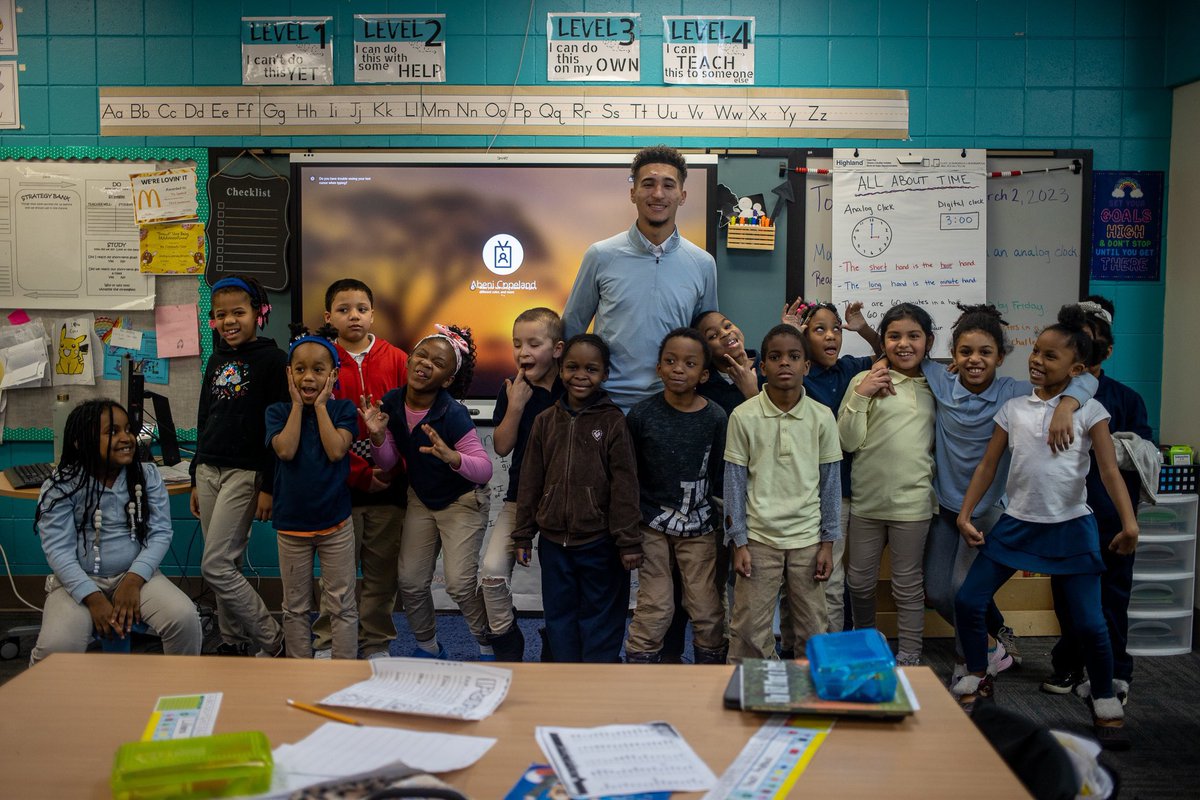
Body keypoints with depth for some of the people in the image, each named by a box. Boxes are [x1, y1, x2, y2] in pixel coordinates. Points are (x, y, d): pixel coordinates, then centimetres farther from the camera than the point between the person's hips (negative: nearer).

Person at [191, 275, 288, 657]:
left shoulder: (272, 359, -8)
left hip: (246, 472, -7)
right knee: (226, 566, 9)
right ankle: (233, 643, 21)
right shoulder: (217, 360, 14)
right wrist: (196, 480, 18)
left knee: (216, 566, -11)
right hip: (208, 471, 7)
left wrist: (269, 486, -16)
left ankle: (272, 640, 1)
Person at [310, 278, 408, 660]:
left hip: (389, 485, 1)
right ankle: (327, 644, 22)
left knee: (382, 570, 8)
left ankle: (376, 644, 22)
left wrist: (394, 470, -8)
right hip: (340, 486, -1)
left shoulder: (396, 359, 4)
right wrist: (361, 474, -11)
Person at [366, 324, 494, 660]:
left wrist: (452, 457, -46)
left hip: (463, 502, -6)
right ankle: (428, 647, 31)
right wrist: (377, 435, -22)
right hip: (421, 500, 6)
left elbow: (485, 469, -28)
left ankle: (490, 647, 15)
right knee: (411, 582, 6)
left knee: (460, 584, -12)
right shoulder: (392, 403, -10)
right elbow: (388, 462, -2)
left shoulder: (453, 414, -27)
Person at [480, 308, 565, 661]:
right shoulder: (512, 389, 0)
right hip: (521, 495, 2)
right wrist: (516, 406, -17)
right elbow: (502, 447, -6)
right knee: (493, 570, -11)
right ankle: (506, 644, 9)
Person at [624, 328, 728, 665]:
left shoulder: (715, 418, -4)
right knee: (654, 609, 1)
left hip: (700, 528, 1)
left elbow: (721, 477, 2)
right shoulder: (642, 415, -5)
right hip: (653, 525, -1)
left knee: (707, 610, 5)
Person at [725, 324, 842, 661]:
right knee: (749, 630, 2)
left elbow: (830, 482, 5)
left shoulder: (822, 417, -1)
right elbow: (734, 482, -1)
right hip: (759, 538, -1)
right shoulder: (744, 416, -5)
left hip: (808, 538, 2)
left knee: (813, 632, 10)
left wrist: (828, 542, 3)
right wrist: (738, 543, -4)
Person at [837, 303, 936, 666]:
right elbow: (849, 442, -8)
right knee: (859, 581, 14)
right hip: (866, 498, 0)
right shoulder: (866, 381, -1)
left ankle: (909, 658, 21)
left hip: (912, 500, 0)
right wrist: (860, 396, -17)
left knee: (908, 585, 8)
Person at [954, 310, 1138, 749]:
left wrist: (1128, 521, -20)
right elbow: (987, 465, 7)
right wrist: (965, 514, 1)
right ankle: (977, 679, 21)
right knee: (967, 600, -2)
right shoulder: (1013, 408, 5)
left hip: (1071, 527, -3)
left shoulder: (1089, 411, -2)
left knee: (1088, 622, -3)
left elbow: (1109, 470, -8)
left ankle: (1105, 703, 21)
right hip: (1016, 524, 3)